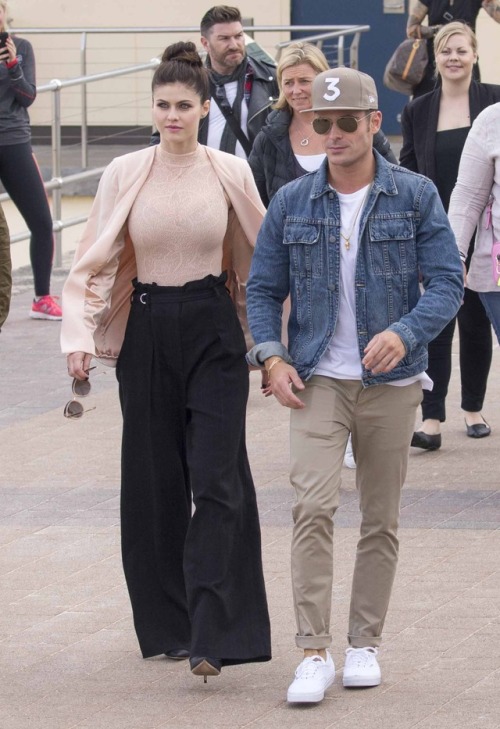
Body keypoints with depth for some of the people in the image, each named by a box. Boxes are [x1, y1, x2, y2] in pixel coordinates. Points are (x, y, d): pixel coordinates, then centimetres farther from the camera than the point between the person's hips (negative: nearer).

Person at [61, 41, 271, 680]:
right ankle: (167, 625, 18)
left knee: (217, 479, -10)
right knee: (155, 480, 6)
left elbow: (262, 257, 8)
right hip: (146, 333, 1)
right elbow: (93, 260, 0)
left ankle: (213, 638, -11)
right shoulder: (125, 175, 0)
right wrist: (80, 337, -11)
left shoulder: (230, 173, 0)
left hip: (214, 332, -1)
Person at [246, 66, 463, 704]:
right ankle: (314, 653, -13)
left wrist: (405, 333, -22)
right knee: (313, 507, -15)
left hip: (391, 382, 0)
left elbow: (446, 281, -4)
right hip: (317, 380, 0)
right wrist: (271, 357, -6)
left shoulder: (416, 196, 0)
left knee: (381, 519, 7)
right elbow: (263, 287, 10)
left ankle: (364, 644, 20)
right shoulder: (291, 203, 4)